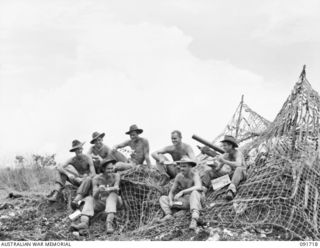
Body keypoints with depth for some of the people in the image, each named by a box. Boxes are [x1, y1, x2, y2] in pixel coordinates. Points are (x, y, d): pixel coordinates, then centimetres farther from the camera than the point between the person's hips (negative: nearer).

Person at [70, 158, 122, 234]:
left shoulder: (116, 176, -11)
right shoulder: (96, 179, -8)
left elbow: (116, 188, -27)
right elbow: (95, 196, -17)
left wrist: (108, 189, -49)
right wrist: (99, 190, -41)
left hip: (115, 202, -2)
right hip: (101, 202, 2)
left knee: (112, 194, -34)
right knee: (89, 199, -23)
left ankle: (109, 222, -51)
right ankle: (84, 222, -46)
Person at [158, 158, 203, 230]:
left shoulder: (195, 175, -16)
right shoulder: (179, 176, -1)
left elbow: (199, 187, -37)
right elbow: (171, 192, 5)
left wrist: (182, 192, -38)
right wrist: (170, 201, -18)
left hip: (196, 200, -6)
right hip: (185, 202, 6)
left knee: (194, 193, -40)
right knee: (163, 198, 0)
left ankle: (194, 220, -54)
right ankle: (168, 215, -29)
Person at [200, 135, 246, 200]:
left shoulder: (238, 153, -14)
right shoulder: (225, 155, 6)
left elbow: (238, 165, -36)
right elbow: (217, 169, 1)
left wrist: (224, 161, -38)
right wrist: (214, 166, -23)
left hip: (240, 175, -7)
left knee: (239, 169, -43)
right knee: (208, 172, -2)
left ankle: (231, 190, -63)